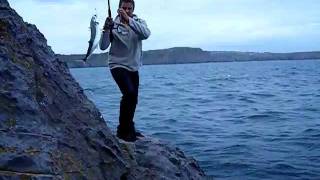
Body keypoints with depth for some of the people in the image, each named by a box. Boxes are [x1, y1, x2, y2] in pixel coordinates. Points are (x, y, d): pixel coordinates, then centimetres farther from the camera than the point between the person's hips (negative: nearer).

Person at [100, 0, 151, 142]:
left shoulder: (139, 22, -1)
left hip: (133, 67, 5)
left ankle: (128, 129, 34)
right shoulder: (113, 24, -8)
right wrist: (106, 30, -29)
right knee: (129, 93, -23)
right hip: (118, 65, -5)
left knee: (133, 99, 14)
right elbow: (103, 46, -15)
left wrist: (128, 20, -33)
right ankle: (123, 130, -11)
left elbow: (146, 34, -25)